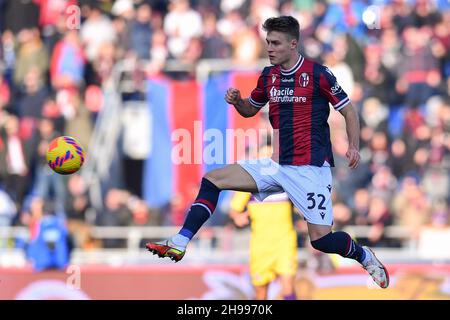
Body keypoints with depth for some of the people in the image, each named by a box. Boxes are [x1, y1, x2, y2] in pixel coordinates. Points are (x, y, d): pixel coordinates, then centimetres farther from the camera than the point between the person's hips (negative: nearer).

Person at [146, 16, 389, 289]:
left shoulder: (318, 74, -9)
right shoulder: (268, 76, 9)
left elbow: (349, 111, -1)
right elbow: (250, 109, 24)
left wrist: (354, 147, -14)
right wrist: (237, 101, 1)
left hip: (311, 168, -6)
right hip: (278, 165, 6)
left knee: (321, 240, -11)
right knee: (213, 180, -3)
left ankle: (365, 257, 19)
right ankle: (179, 244, -7)